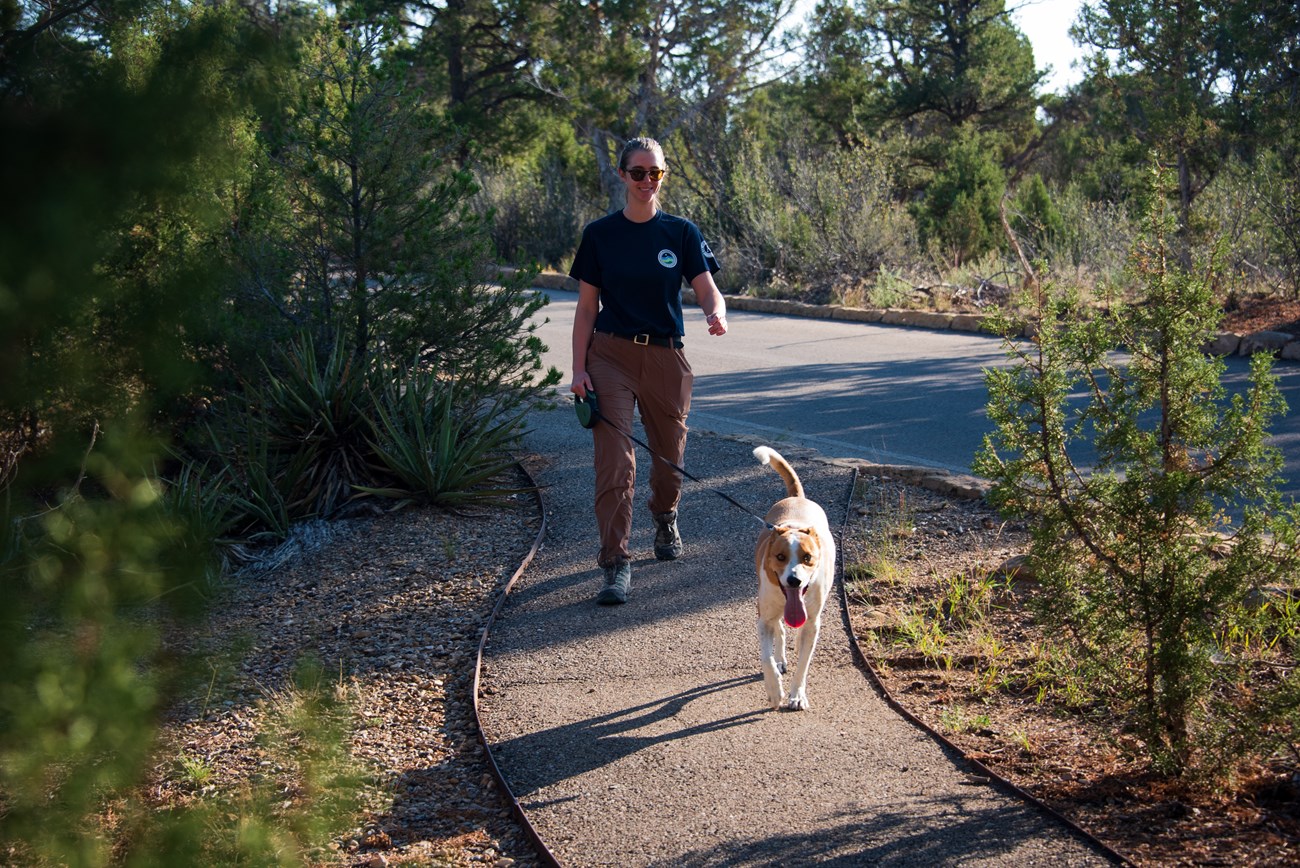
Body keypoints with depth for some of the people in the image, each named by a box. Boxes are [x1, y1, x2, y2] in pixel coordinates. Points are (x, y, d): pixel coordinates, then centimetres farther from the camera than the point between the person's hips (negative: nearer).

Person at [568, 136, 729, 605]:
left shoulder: (681, 233, 2)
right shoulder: (599, 234, 2)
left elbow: (708, 290, -7)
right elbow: (586, 307, 3)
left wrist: (716, 313, -31)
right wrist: (579, 369, -4)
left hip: (665, 358, 1)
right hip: (611, 356, -1)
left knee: (670, 455, 13)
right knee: (615, 460, -12)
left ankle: (665, 520, 45)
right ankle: (616, 565, -10)